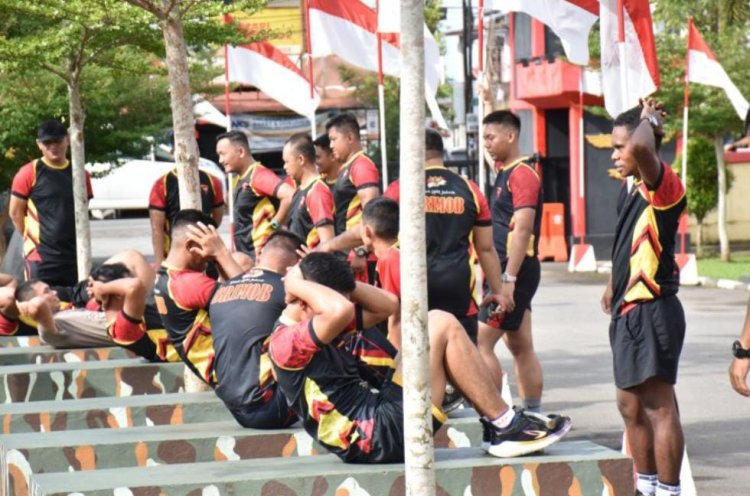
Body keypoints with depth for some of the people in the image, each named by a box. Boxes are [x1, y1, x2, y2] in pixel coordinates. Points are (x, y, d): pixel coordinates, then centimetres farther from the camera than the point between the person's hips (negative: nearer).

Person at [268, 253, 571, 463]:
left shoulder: (320, 328, 17)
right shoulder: (285, 342, -14)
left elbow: (387, 305, 18)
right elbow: (341, 310, -33)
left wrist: (327, 273, 12)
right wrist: (296, 285, -15)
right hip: (379, 435, -11)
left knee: (438, 324, 14)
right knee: (442, 326, -9)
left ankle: (498, 429, 8)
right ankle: (507, 426, -1)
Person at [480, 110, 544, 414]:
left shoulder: (522, 174, -15)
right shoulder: (505, 171, 12)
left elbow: (522, 230, -21)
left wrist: (507, 280, -25)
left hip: (516, 269, -10)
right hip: (508, 270, 10)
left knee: (481, 343, -13)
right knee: (521, 347, 12)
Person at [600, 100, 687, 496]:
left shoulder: (664, 188, -16)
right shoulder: (631, 189, 13)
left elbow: (642, 147, -36)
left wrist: (650, 121, -19)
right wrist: (614, 285, 34)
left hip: (653, 311, -10)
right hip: (628, 311, 10)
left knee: (659, 406, -7)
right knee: (631, 406, 16)